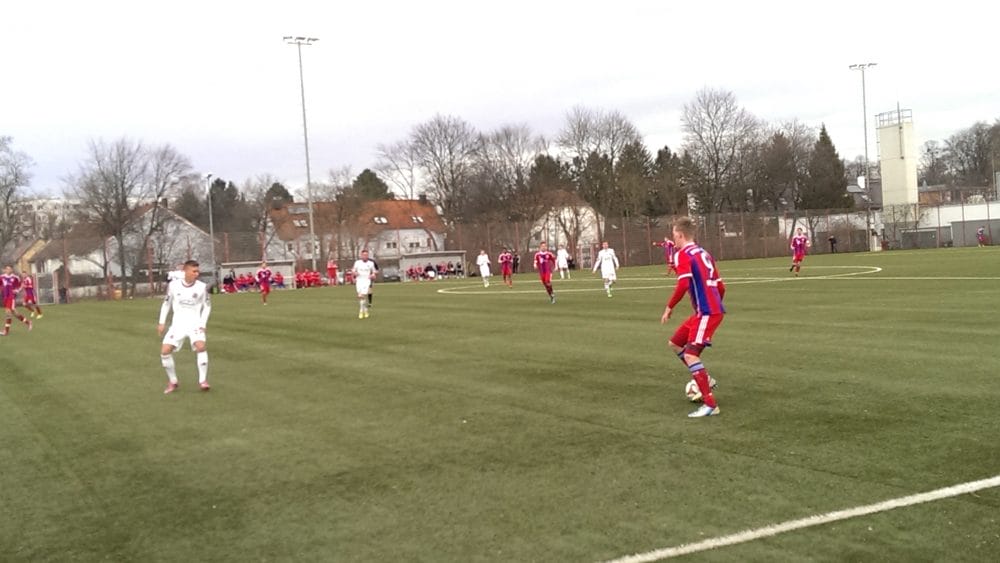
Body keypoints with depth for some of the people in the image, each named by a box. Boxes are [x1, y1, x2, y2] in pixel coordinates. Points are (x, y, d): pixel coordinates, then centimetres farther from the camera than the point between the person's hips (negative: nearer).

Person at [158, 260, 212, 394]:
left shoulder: (202, 287, -6)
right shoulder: (173, 285, -4)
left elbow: (207, 306, 4)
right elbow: (166, 303, 10)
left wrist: (202, 324, -6)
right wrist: (162, 323, 7)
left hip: (195, 324, -2)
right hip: (178, 324, 2)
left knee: (201, 347, -27)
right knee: (165, 351, -10)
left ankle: (203, 380, -16)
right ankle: (172, 382, 9)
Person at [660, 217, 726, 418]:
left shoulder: (684, 254, -9)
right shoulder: (703, 253, 16)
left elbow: (683, 285, -22)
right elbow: (721, 287, 18)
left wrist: (669, 307, -13)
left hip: (706, 312, -9)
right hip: (713, 310, 9)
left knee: (690, 355, -12)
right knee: (675, 343, 19)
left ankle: (710, 405, -13)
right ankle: (705, 379, 24)